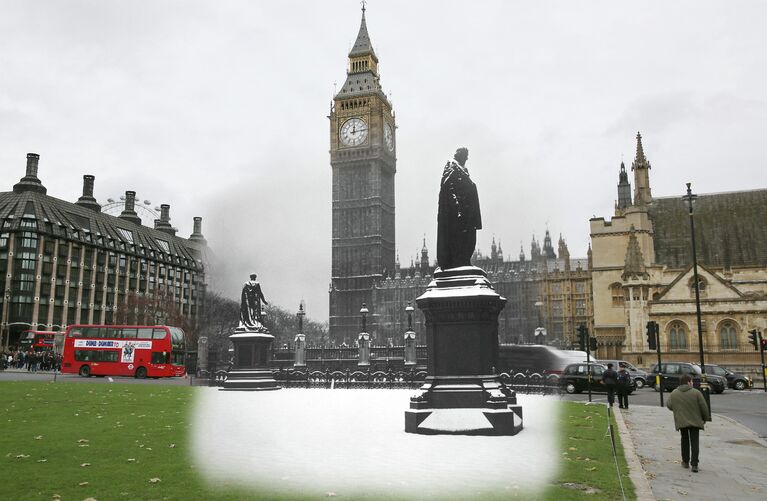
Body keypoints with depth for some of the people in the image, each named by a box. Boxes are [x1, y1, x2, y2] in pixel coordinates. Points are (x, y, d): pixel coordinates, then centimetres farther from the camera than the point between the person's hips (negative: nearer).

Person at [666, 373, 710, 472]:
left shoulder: (674, 394, -2)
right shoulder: (696, 393, -9)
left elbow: (669, 405, 7)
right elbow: (704, 407, -6)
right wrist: (705, 418, 11)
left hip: (681, 422, 2)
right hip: (695, 421, -2)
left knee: (685, 441, 19)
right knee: (694, 443, 2)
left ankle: (685, 462, 23)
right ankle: (694, 464, -5)